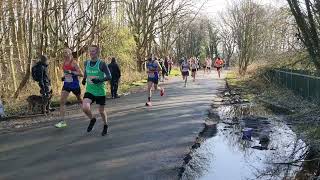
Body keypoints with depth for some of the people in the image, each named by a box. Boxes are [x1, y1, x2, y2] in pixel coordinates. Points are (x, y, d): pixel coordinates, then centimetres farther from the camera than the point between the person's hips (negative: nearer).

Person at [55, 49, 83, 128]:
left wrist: (71, 72, -26)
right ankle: (62, 121, -7)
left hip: (74, 85, -5)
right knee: (62, 101, -8)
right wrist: (63, 77, 6)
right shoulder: (64, 62, 6)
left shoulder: (73, 62, -13)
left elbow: (81, 74, -17)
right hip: (66, 85, 5)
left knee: (80, 100, 14)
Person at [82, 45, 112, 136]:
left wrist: (100, 80, -27)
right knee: (85, 107, -20)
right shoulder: (86, 63, 4)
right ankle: (92, 119, 13)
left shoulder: (102, 64, -11)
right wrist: (84, 79, 2)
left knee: (101, 111, 9)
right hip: (89, 90, 3)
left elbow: (109, 76, -12)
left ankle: (105, 126, 38)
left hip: (100, 91, -3)